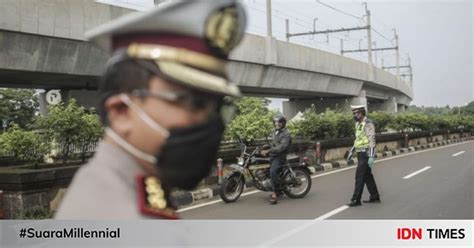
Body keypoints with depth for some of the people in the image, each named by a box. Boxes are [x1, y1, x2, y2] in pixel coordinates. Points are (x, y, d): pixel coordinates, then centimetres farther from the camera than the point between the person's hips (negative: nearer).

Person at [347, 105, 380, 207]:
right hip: (361, 154, 10)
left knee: (359, 176, -9)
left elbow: (372, 140, -21)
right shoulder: (358, 124, 14)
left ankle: (356, 200, -5)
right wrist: (351, 152, 20)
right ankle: (375, 197, 20)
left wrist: (371, 157, -26)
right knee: (367, 176, 13)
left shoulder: (368, 124, -16)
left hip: (366, 154, -10)